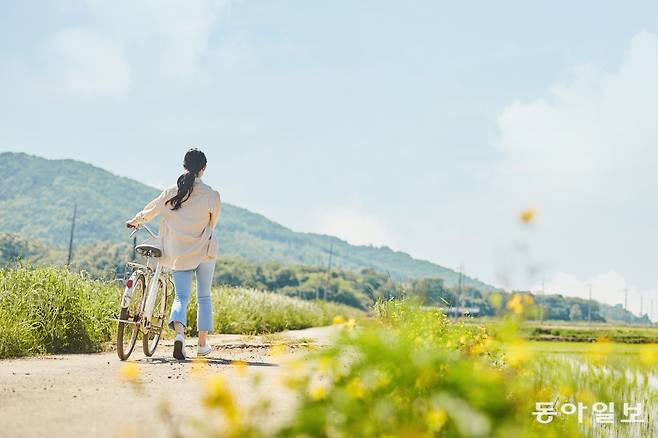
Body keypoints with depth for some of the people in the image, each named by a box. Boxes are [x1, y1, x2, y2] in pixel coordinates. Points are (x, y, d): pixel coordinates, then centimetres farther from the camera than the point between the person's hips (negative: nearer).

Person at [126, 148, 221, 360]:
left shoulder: (170, 193, -2)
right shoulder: (212, 195, -8)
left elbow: (150, 209, 10)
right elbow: (212, 223, 4)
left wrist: (135, 221, 30)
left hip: (179, 253, 1)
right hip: (204, 251, -1)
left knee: (181, 296, 3)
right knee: (204, 297, 14)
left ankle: (179, 332, -25)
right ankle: (203, 344, 18)